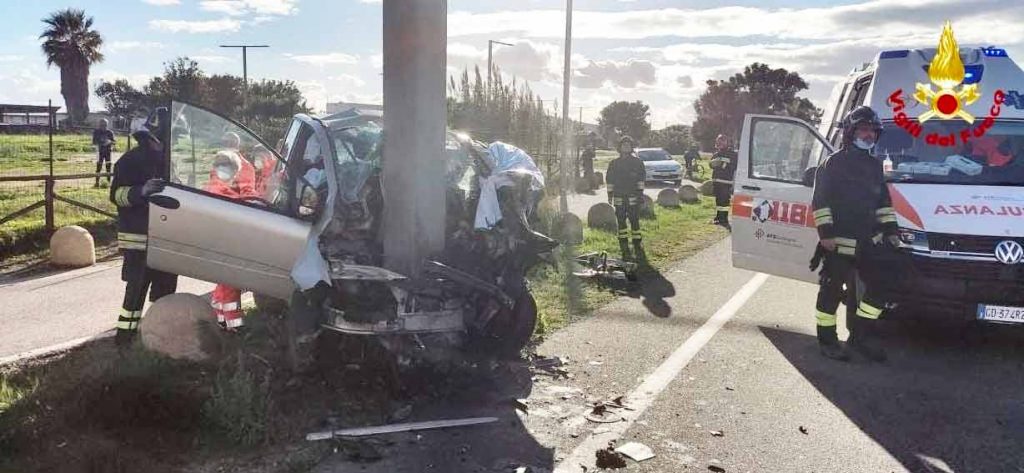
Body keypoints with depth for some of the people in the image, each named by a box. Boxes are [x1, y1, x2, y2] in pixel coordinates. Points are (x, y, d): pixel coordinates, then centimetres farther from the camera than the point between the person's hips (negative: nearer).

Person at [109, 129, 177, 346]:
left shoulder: (165, 160, 15)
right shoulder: (131, 160, -7)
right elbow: (117, 194, -15)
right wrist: (142, 191, -32)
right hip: (138, 238, -7)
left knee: (166, 287, 12)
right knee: (136, 289, -9)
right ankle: (125, 337, -3)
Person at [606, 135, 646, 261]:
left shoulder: (637, 161, 4)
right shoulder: (614, 163, 10)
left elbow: (641, 178, 2)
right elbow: (610, 180, 13)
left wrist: (640, 194, -5)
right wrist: (610, 195, 9)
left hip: (633, 197, -2)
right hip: (619, 197, 2)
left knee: (635, 222, -3)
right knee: (621, 223, 3)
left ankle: (638, 249, 4)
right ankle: (625, 250, 9)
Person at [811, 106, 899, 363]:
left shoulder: (875, 166, 18)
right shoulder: (833, 163, -4)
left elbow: (884, 202, 24)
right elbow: (820, 202, -9)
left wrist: (890, 230, 15)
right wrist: (826, 232, -16)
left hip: (869, 241, 7)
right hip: (838, 242, -7)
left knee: (881, 285, 2)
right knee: (832, 290, -1)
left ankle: (861, 334, 14)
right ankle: (827, 340, 10)